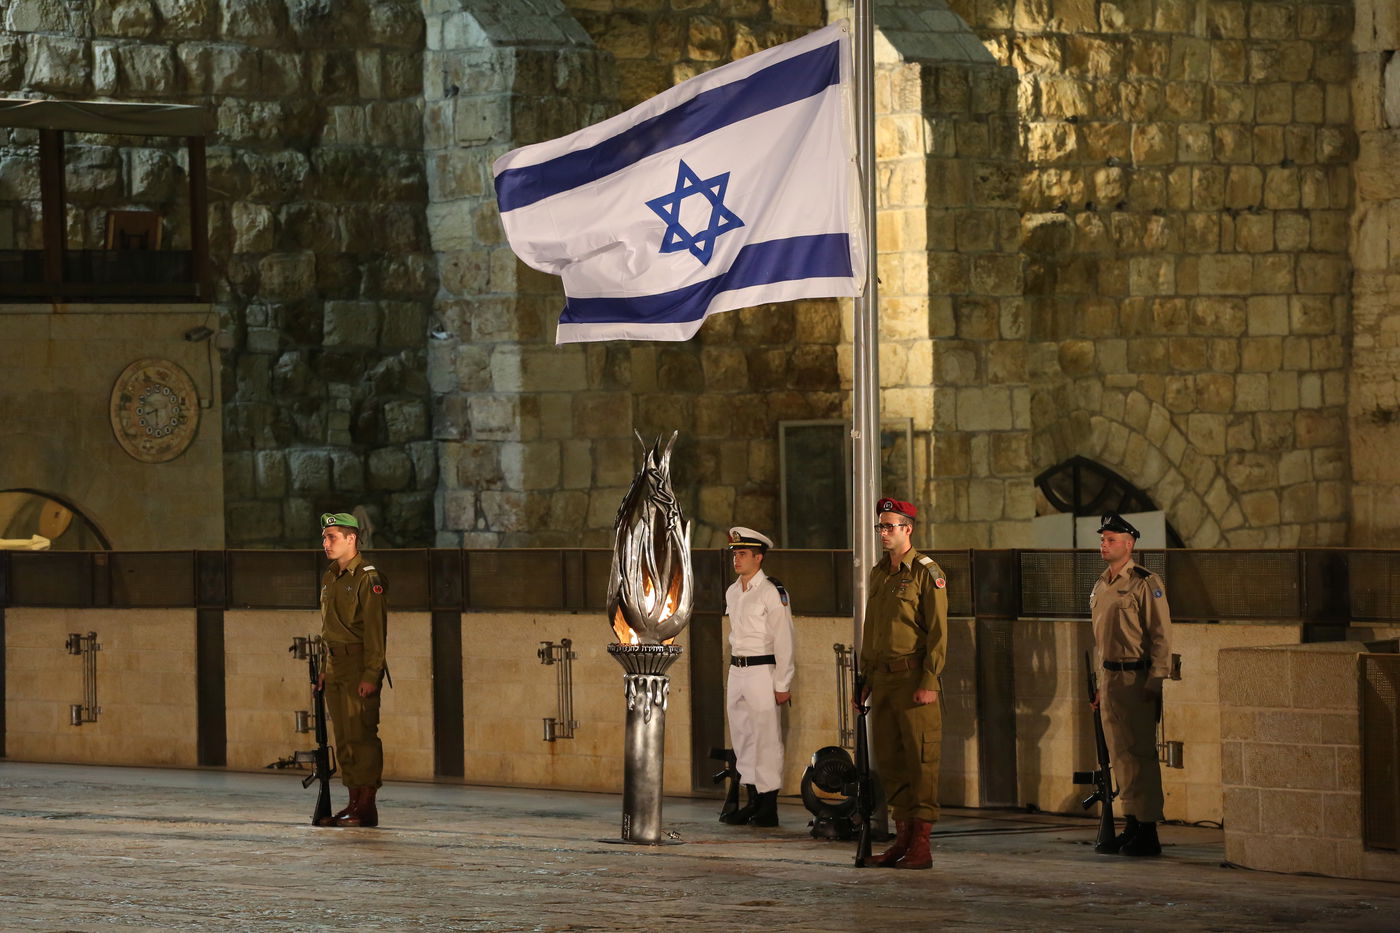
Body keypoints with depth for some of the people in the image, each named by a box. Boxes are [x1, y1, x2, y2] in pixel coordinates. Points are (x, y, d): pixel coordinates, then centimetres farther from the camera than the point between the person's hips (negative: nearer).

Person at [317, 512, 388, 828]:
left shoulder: (367, 578, -10)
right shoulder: (329, 579, 16)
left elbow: (375, 631, -14)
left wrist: (371, 674, -19)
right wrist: (325, 669, 17)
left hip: (360, 666, -9)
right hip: (336, 667, 9)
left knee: (362, 736, -8)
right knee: (344, 740, 9)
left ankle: (366, 807, -6)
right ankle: (354, 803, 14)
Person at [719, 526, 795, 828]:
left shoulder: (772, 592, -9)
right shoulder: (732, 593, 14)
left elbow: (783, 641, -11)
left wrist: (782, 685, -13)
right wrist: (734, 674, 18)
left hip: (762, 671, -8)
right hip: (736, 671, 8)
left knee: (766, 738, -6)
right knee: (741, 738, 9)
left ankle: (768, 808, -3)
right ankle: (752, 803, 15)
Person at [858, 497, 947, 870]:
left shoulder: (926, 573, -7)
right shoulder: (878, 574, 16)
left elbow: (937, 632, -11)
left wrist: (929, 682, -16)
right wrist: (867, 679, 17)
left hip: (915, 679, -8)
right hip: (884, 679, 8)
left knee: (921, 759, -6)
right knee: (889, 759, 8)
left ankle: (921, 845, -6)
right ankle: (903, 839, 15)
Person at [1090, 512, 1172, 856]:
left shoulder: (1145, 583, -10)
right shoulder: (1101, 586, 16)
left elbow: (1161, 636, -12)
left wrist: (1154, 682, -17)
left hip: (1138, 680, -8)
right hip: (1111, 679, 8)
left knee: (1140, 754, -8)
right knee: (1120, 754, 11)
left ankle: (1147, 833, -7)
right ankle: (1131, 825, 17)